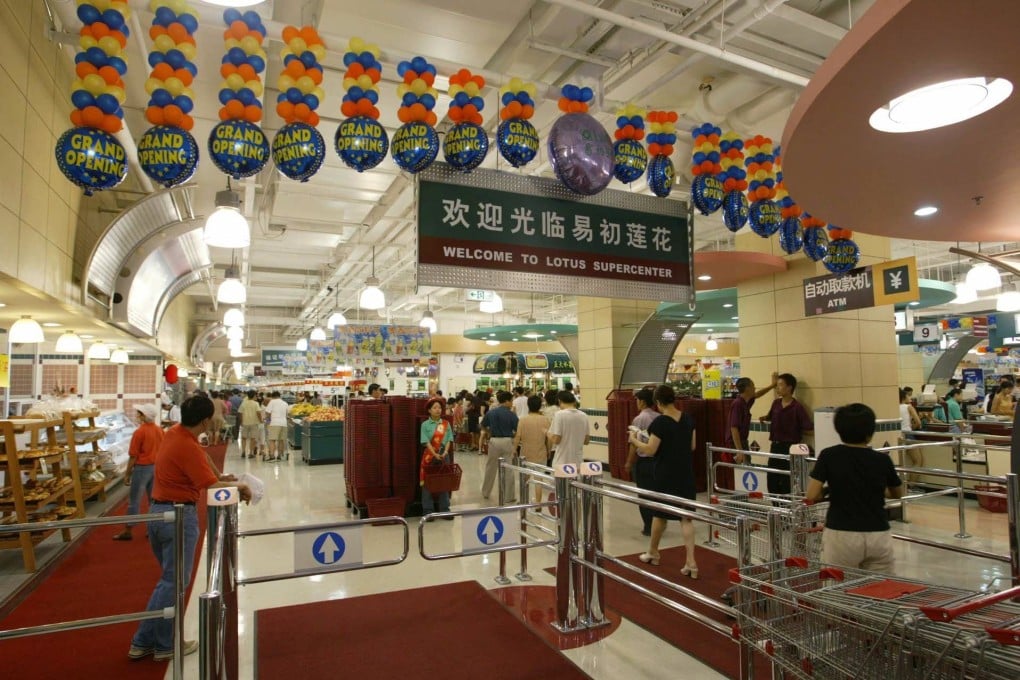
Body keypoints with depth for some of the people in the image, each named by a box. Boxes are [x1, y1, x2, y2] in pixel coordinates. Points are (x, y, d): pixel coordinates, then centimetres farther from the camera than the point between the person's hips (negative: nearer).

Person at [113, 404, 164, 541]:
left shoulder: (139, 432, -16)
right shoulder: (160, 430, 1)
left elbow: (133, 456, -13)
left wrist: (127, 474, -4)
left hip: (142, 468, -6)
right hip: (156, 467, 6)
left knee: (134, 500, 5)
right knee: (154, 499, 13)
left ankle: (128, 531, 12)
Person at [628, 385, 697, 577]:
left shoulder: (660, 422, -18)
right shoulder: (688, 419, 1)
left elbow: (650, 450, -17)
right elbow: (692, 446, 9)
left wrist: (634, 440, -1)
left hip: (666, 474, -5)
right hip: (686, 473, 5)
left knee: (660, 514, 12)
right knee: (686, 516, 7)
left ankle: (653, 553, 31)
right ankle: (690, 561, 1)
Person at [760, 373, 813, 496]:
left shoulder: (797, 407, -13)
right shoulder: (776, 403, 6)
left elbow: (809, 428, -14)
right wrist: (765, 418, 6)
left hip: (789, 448, -6)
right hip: (775, 446, 6)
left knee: (787, 483, 1)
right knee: (772, 482, 11)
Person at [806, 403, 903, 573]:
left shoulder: (829, 456, -6)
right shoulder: (882, 460, 0)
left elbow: (811, 495, -10)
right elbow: (898, 494, 17)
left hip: (841, 535, -2)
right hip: (878, 535, 3)